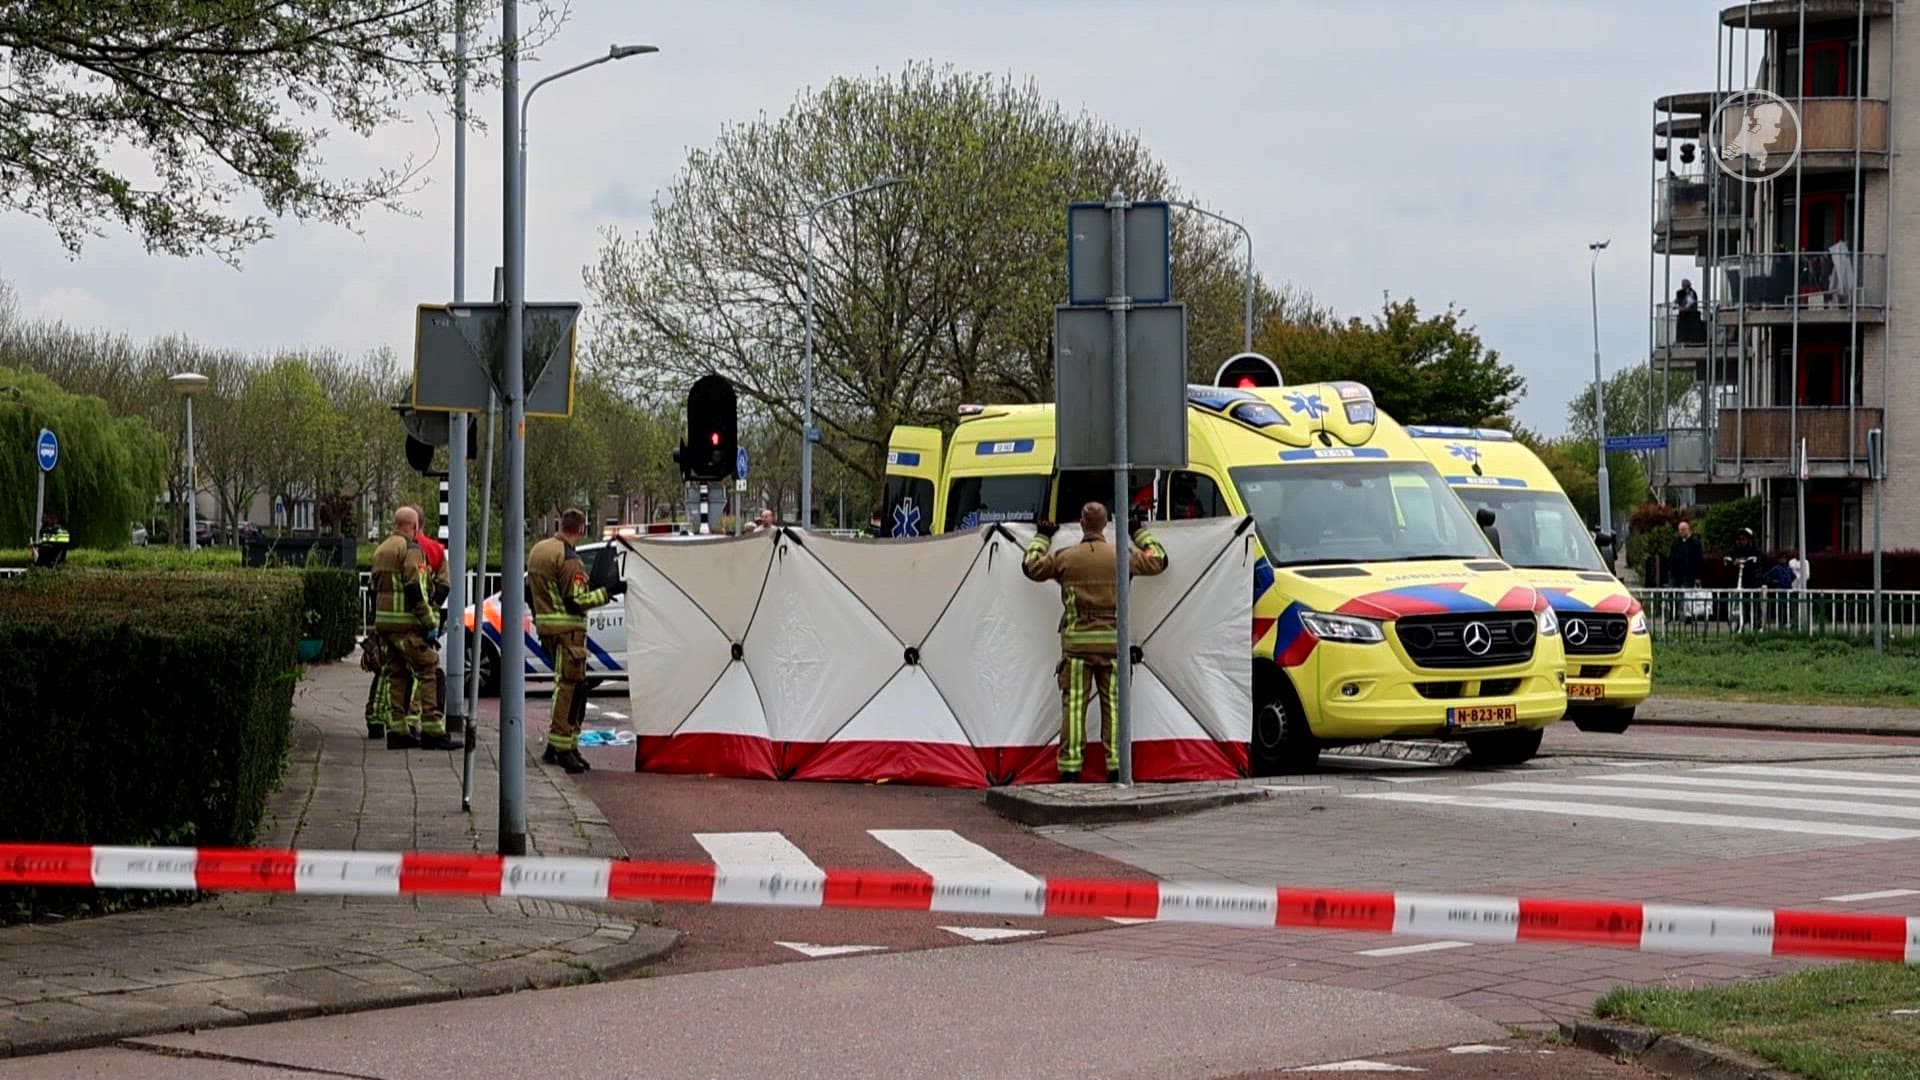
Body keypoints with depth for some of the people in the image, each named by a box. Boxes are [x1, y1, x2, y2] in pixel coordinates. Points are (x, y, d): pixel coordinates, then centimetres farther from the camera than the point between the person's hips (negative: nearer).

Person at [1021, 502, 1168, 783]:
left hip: (1076, 643, -1)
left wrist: (1042, 538, 29)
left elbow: (1031, 566, 14)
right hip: (1113, 641, 1)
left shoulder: (1065, 557, -3)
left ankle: (1070, 769, -2)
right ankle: (1116, 766, 4)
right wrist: (1141, 533, 30)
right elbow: (1158, 561, 16)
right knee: (1113, 705, 6)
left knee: (1074, 705, 1)